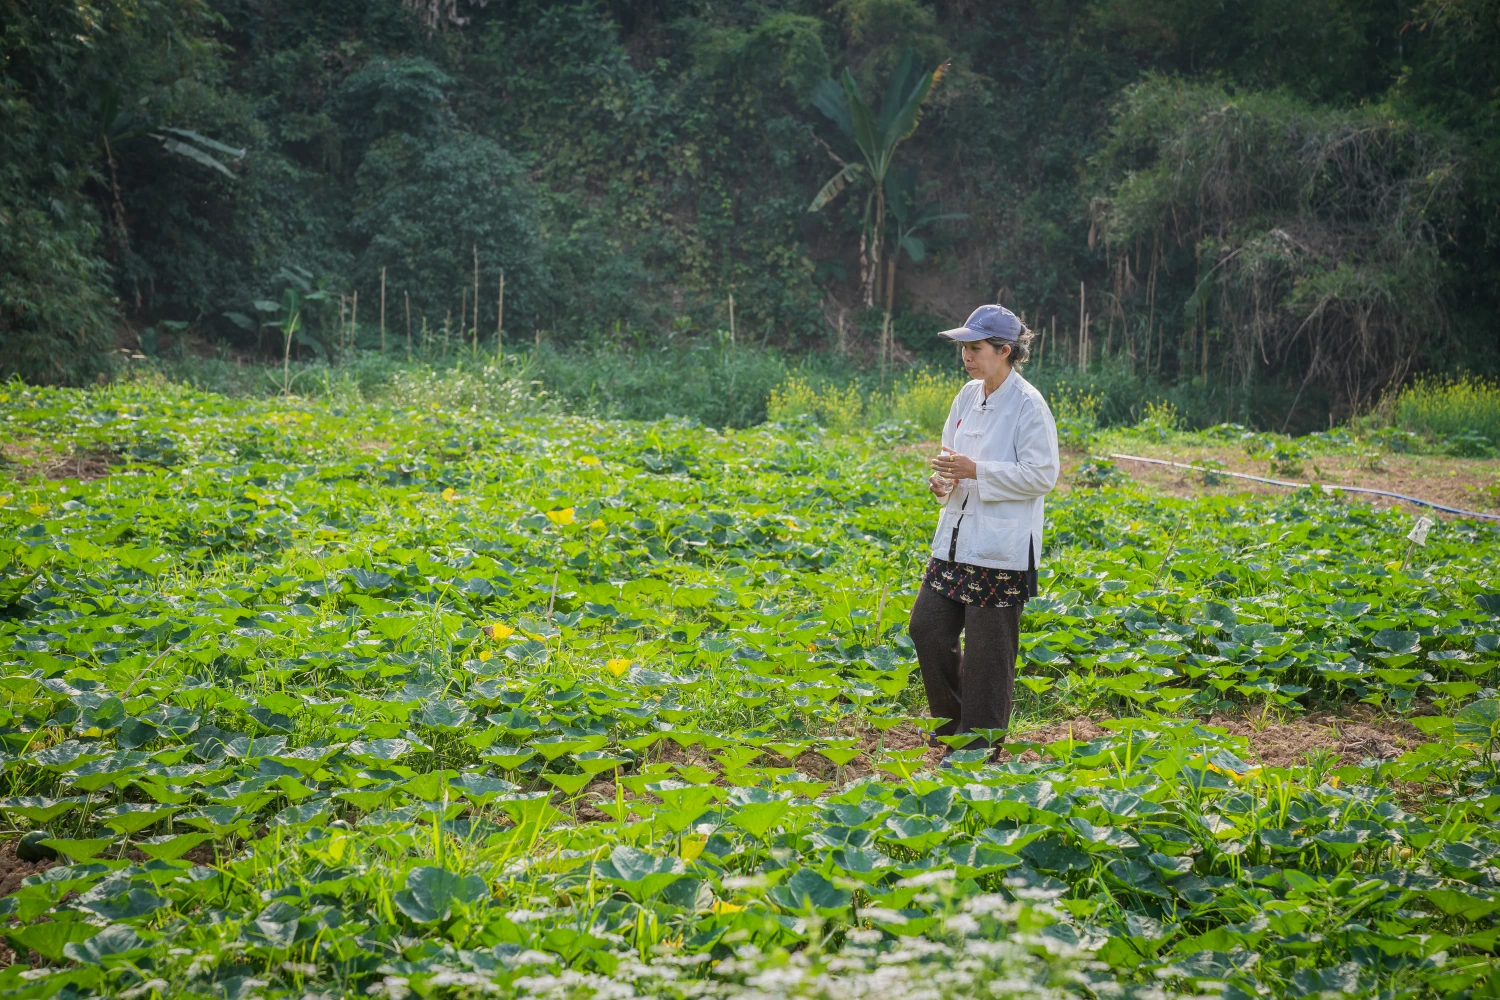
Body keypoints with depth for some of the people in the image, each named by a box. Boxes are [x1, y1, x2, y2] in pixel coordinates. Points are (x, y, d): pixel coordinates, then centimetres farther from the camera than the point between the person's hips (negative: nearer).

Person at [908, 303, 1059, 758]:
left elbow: (1042, 475, -16)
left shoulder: (1028, 405, -13)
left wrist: (977, 471, -21)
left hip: (1001, 547, -8)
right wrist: (945, 479, 1)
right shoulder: (968, 396, 11)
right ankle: (953, 718, 25)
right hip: (956, 537, 8)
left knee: (987, 644, 0)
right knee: (927, 626, 7)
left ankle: (982, 735, 14)